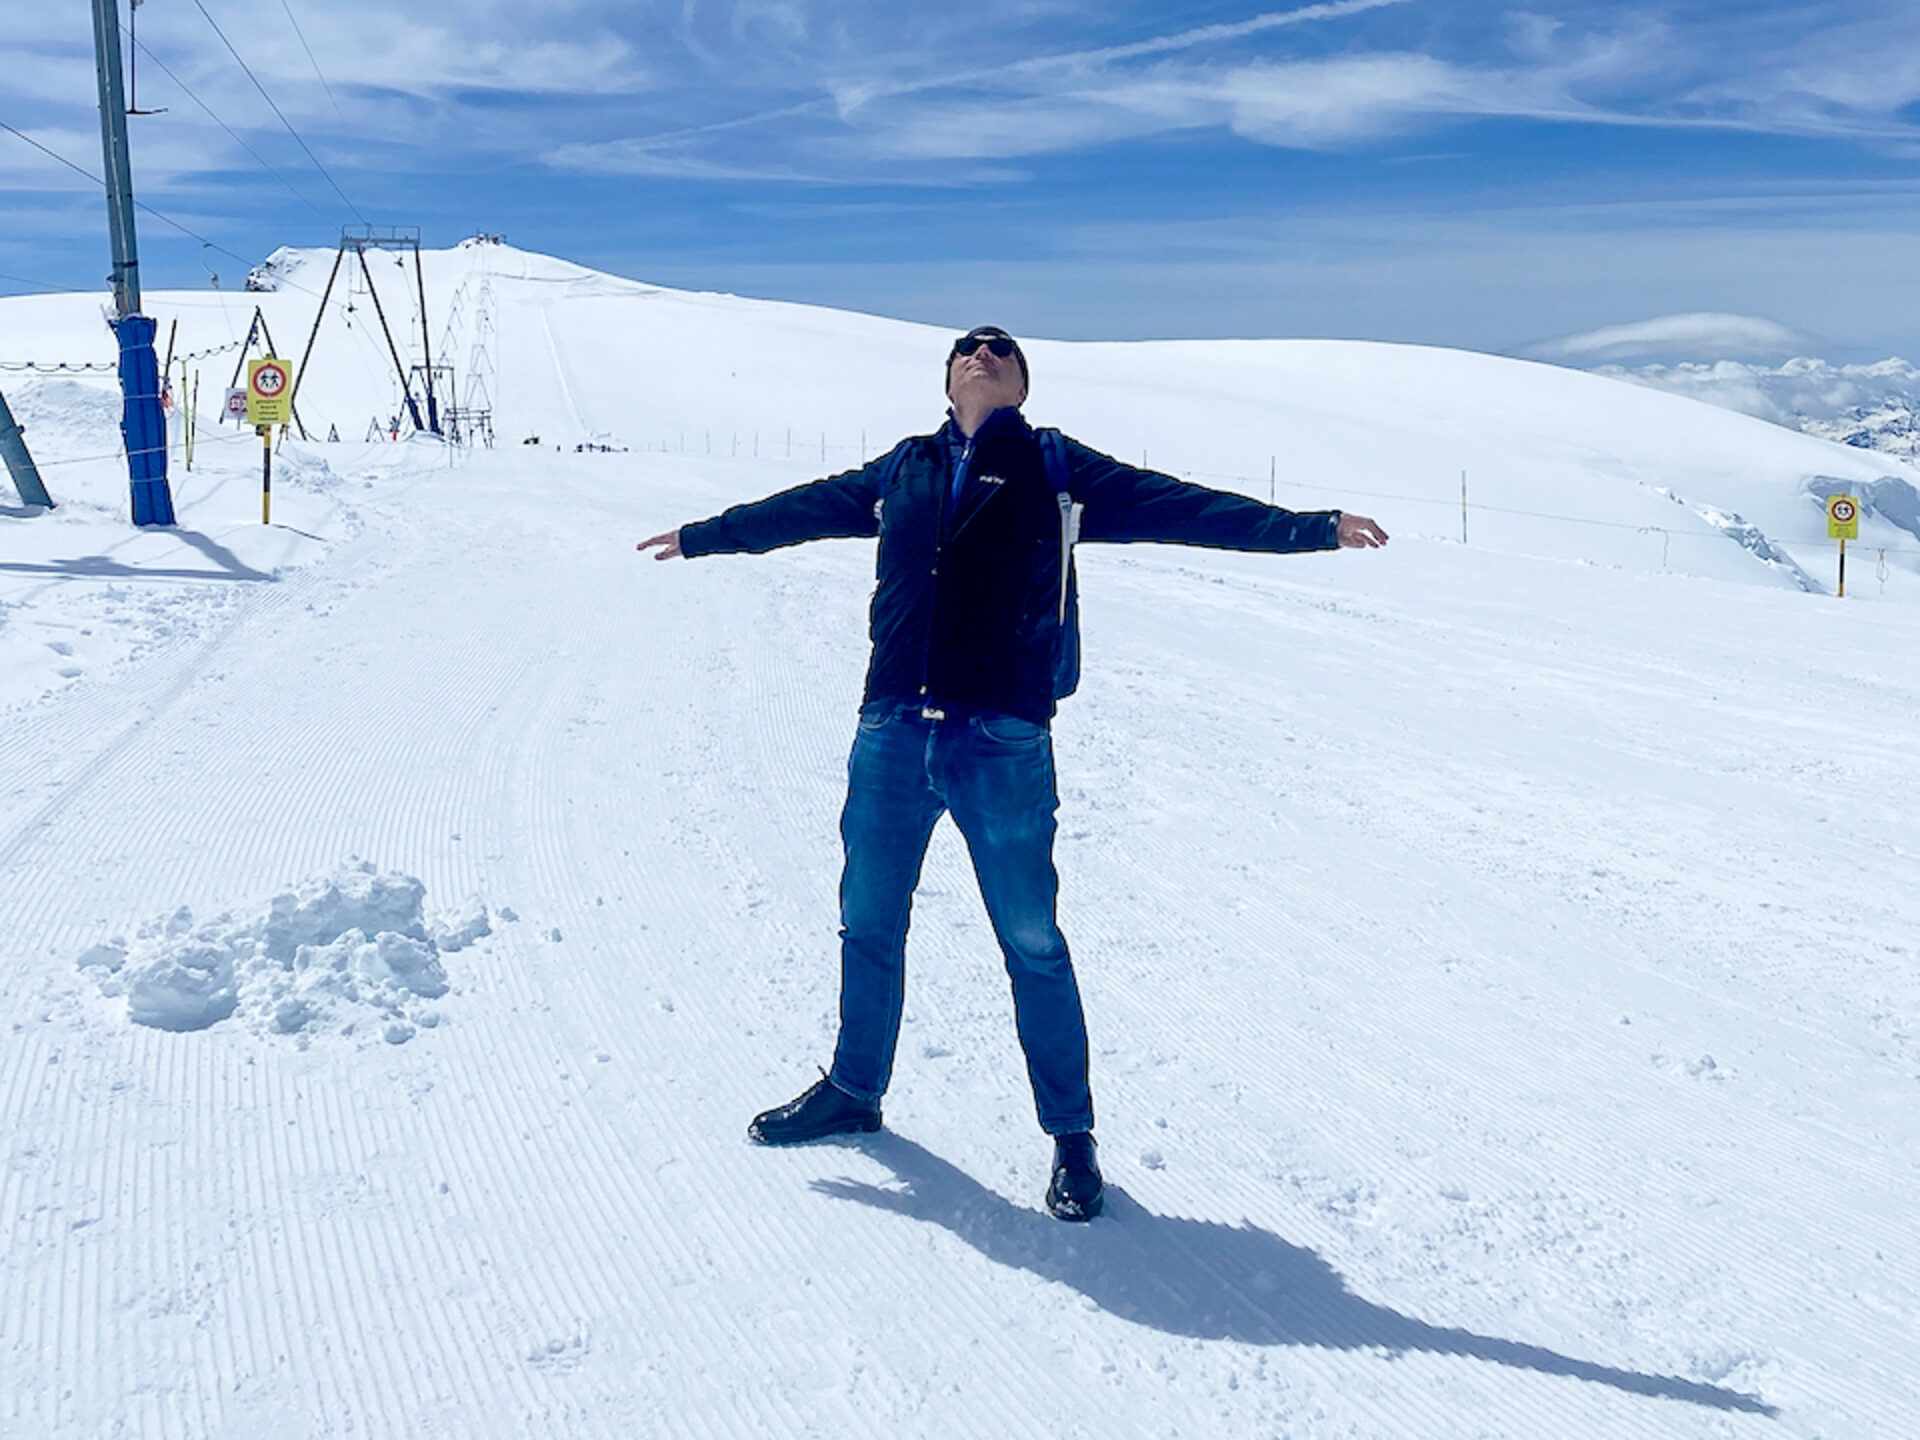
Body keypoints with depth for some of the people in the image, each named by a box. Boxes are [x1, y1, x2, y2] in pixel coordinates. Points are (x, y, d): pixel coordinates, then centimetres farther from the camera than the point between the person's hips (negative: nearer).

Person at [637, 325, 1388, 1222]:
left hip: (1002, 744, -4)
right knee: (868, 924, 16)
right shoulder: (902, 471, 13)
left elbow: (1179, 507, -3)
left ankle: (1070, 1135, 19)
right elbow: (803, 508, 26)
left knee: (1032, 945, 2)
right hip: (892, 736, 4)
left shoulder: (1057, 470, 4)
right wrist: (699, 537, 36)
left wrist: (1314, 528, -11)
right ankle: (854, 1090, 38)